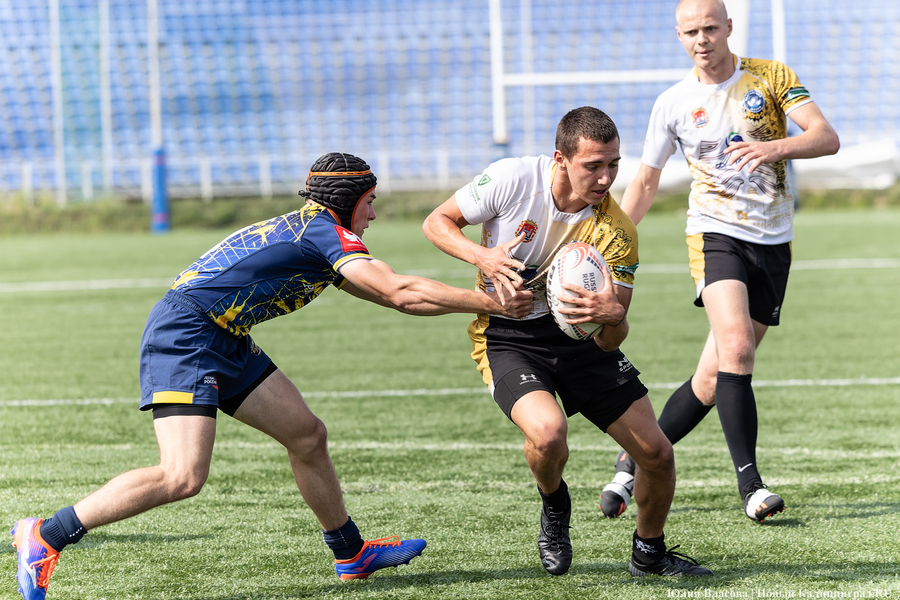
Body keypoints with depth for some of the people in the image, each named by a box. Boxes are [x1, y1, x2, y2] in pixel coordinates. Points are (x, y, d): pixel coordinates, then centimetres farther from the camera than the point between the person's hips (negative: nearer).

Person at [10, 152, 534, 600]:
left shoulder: (302, 228, 19)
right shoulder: (326, 231, -10)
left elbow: (388, 292, 29)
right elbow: (399, 292, -19)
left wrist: (472, 299, 24)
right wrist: (490, 303, -13)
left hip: (225, 341, 11)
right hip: (182, 338, -11)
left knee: (308, 436, 13)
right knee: (183, 477, -21)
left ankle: (352, 554, 28)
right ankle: (46, 536, -15)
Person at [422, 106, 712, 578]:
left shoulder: (616, 231, -16)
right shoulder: (513, 179, -19)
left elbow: (610, 341, -13)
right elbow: (437, 222, -6)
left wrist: (612, 317, -38)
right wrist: (483, 256, -25)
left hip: (579, 333, 3)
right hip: (507, 338, -3)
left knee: (657, 455, -3)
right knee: (547, 432, -32)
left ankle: (649, 554, 26)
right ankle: (553, 505, 4)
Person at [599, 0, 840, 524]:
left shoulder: (772, 78, 1)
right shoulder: (673, 104, 4)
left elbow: (827, 138, -9)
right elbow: (647, 180, 14)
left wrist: (775, 147, -29)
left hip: (774, 244, 1)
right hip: (715, 234, -1)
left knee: (714, 379, -1)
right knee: (736, 346, -26)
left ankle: (634, 461, 17)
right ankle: (751, 484, -24)